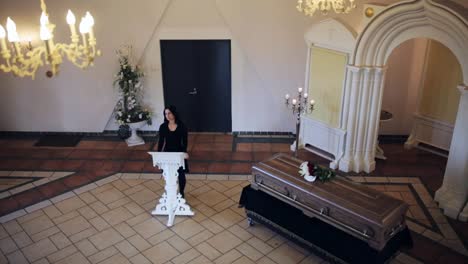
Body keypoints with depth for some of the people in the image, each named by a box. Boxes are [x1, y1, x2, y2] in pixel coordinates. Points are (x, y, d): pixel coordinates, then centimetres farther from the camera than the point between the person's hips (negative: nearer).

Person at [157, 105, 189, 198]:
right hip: (167, 153, 2)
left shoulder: (181, 126, -8)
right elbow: (161, 141, 3)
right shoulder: (163, 127, -1)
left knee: (181, 175, 3)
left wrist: (185, 152, -21)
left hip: (179, 153, -1)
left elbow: (185, 141, -7)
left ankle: (181, 193, 27)